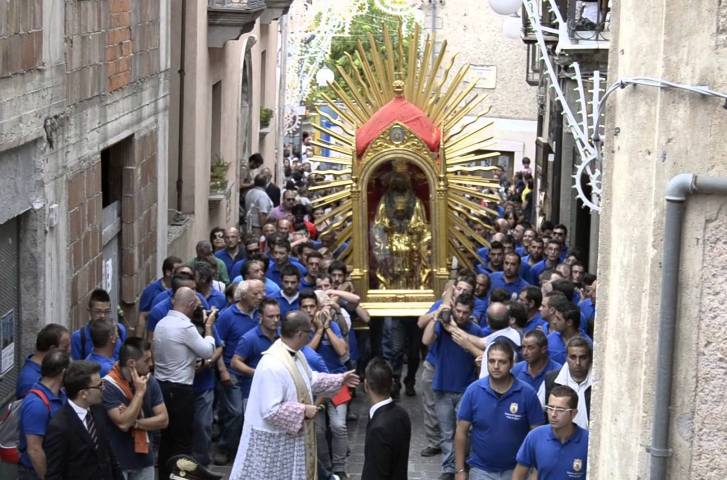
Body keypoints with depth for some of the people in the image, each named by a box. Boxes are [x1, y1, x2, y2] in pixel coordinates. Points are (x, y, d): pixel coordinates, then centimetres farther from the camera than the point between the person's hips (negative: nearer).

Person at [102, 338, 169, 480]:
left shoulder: (150, 381, 0)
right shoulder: (109, 385, -16)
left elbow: (163, 420, -1)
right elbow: (123, 424, -23)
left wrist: (135, 423, -15)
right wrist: (140, 392, -20)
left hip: (144, 459, 5)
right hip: (117, 461, -5)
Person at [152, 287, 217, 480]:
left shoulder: (161, 323, 8)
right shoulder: (185, 327, -18)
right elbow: (207, 351, -9)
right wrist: (208, 326, 3)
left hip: (161, 385, 8)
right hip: (180, 390, -8)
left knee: (166, 437, 16)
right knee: (182, 440, 1)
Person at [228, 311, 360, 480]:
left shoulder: (295, 354, 0)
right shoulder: (273, 366, -33)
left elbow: (309, 380, 20)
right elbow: (270, 410, -33)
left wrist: (339, 380, 16)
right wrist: (303, 411, -24)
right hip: (272, 439, -10)